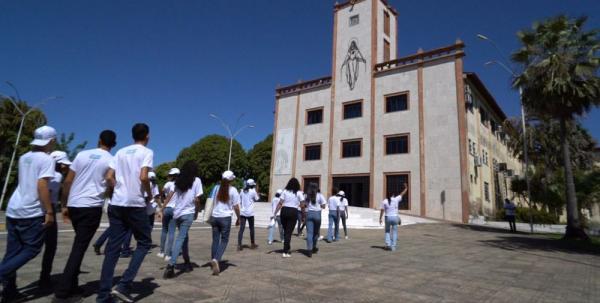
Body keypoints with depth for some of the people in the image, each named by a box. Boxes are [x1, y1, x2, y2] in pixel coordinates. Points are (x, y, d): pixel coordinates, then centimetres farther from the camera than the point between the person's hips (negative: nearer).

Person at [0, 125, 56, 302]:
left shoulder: (24, 157, 12)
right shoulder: (46, 159, -12)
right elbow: (42, 186, -20)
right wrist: (49, 211, -17)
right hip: (32, 212, -7)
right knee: (32, 249, 5)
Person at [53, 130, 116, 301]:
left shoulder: (82, 154, 10)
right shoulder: (112, 161, -1)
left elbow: (68, 181, 8)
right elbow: (111, 188, 0)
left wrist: (64, 205, 14)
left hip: (74, 205, 5)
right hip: (92, 207, -5)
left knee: (78, 245, 17)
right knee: (80, 247, -1)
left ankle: (72, 286, 24)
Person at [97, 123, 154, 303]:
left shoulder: (120, 152, 14)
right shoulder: (146, 152, -3)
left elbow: (109, 178, 9)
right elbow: (143, 177, -15)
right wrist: (149, 194, 0)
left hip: (116, 204, 6)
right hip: (136, 205, -6)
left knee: (113, 247, 9)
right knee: (144, 242, 9)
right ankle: (124, 285, -2)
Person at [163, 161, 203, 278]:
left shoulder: (178, 181, 9)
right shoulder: (196, 180, -3)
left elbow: (169, 196, 2)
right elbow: (196, 199, -8)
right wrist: (196, 212, 5)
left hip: (176, 213, 5)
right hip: (188, 213, -5)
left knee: (183, 237, 18)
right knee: (180, 239, -6)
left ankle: (187, 263, 26)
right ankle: (171, 265, -18)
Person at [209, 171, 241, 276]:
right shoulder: (233, 190, -6)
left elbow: (211, 204, 11)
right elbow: (236, 206, -5)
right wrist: (239, 218, 8)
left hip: (215, 217, 4)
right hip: (225, 218, -4)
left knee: (215, 240, 14)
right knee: (224, 240, 4)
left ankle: (213, 260, 20)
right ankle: (216, 259, -15)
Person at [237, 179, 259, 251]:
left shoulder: (242, 191, 6)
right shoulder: (253, 191, -7)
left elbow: (240, 200, 12)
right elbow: (256, 199, 6)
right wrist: (255, 190, 10)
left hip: (242, 212, 3)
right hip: (250, 213, -3)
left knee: (241, 229, 0)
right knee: (251, 228, 12)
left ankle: (239, 245, -8)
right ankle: (252, 244, 24)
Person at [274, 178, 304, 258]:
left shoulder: (285, 191, 4)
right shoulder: (299, 193, 1)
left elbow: (280, 203, -2)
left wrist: (275, 213, 0)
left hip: (284, 211, 2)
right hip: (293, 212, -2)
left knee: (285, 231, 18)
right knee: (289, 232, 1)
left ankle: (287, 248, 31)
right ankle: (285, 252, 0)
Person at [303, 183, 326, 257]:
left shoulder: (307, 196, 7)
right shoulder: (319, 195, 0)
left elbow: (303, 207, 3)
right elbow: (323, 206, -1)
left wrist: (304, 215, 14)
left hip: (308, 214, 1)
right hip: (317, 214, -1)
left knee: (309, 232, 0)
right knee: (316, 232, 15)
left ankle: (309, 250, -6)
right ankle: (314, 248, 28)